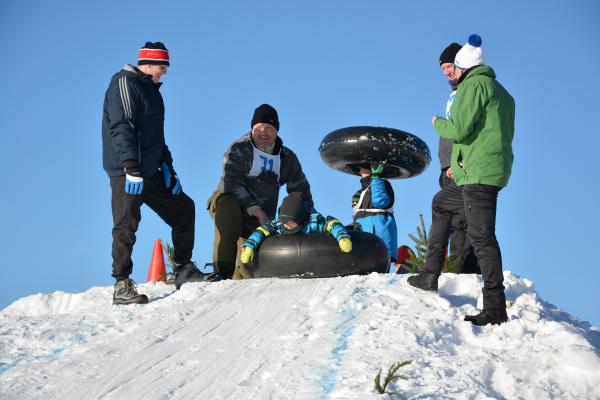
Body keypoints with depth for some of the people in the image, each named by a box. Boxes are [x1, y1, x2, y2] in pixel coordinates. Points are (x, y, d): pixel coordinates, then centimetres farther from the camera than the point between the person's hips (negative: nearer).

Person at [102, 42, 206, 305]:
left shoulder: (150, 89, 21)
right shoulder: (125, 83, -8)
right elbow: (121, 128, -20)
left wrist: (167, 168, 16)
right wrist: (131, 167, -28)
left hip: (150, 172, 10)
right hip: (126, 172, -10)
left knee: (183, 208, 11)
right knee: (126, 226, -10)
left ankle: (183, 271, 18)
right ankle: (122, 286, -6)